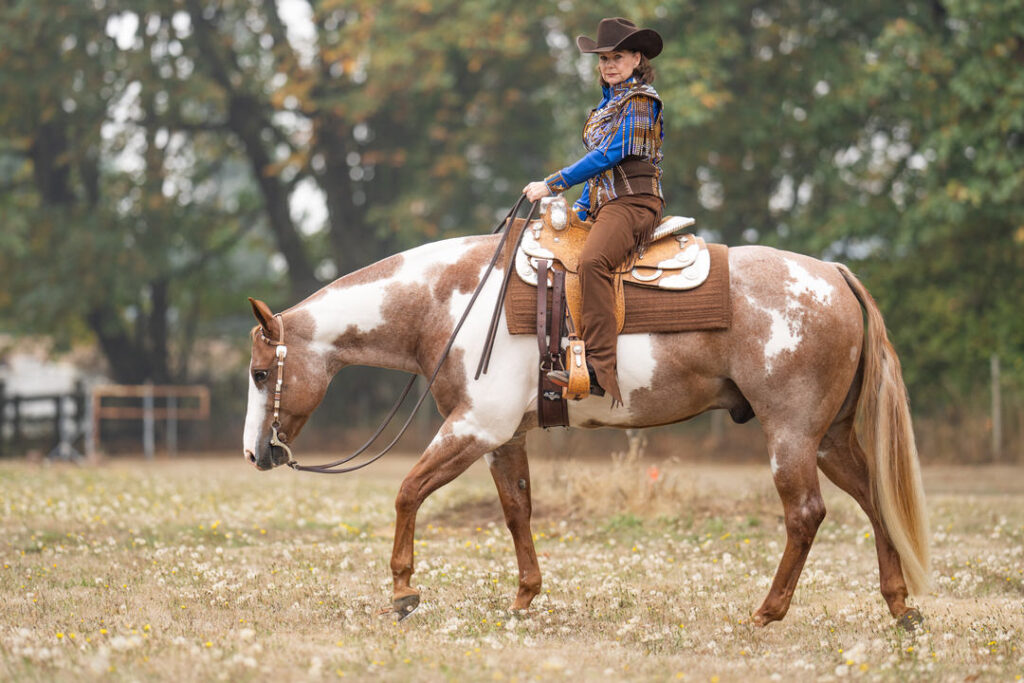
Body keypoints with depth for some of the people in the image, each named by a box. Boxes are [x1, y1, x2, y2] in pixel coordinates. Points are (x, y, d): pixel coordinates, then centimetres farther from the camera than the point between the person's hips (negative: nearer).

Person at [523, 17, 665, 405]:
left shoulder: (641, 100, -6)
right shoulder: (608, 103, 22)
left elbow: (610, 155, -15)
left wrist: (553, 184, -14)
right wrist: (580, 210, 17)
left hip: (633, 202, -11)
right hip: (604, 204, 11)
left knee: (592, 261, -35)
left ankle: (598, 369, -43)